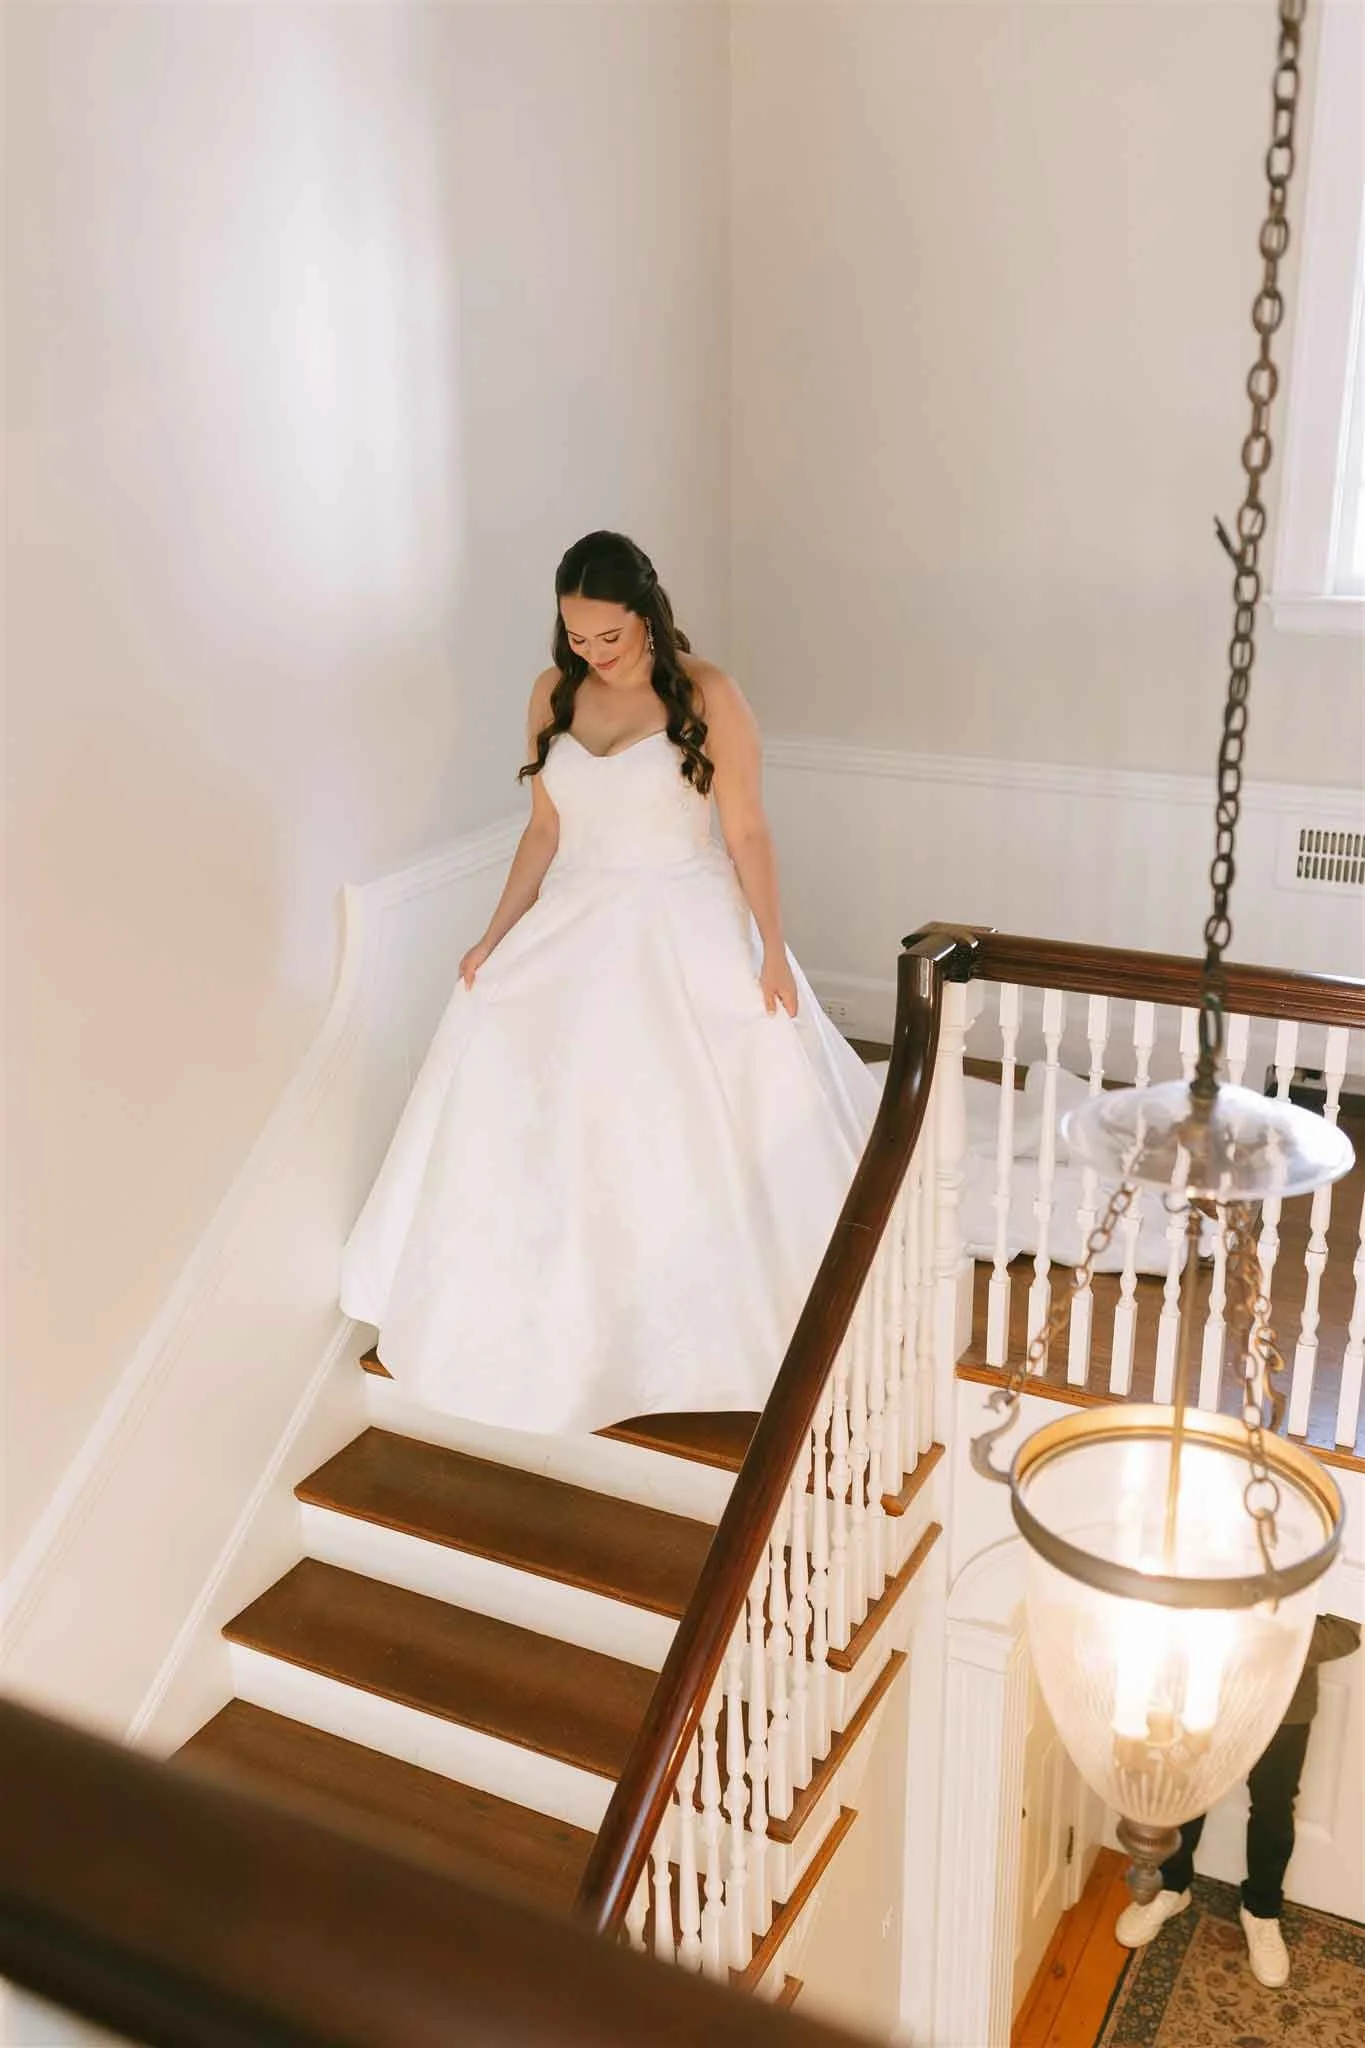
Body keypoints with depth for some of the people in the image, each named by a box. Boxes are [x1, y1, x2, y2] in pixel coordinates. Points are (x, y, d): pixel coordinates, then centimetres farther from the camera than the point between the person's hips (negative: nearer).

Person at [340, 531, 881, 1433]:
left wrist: (773, 952, -11)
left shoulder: (707, 695, -12)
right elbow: (545, 830, 6)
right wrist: (497, 936, 1)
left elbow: (747, 832, -10)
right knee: (540, 1119, 5)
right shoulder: (555, 694, 2)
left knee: (718, 1132, 2)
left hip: (685, 935, -4)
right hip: (576, 932, 5)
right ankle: (562, 1305, 24)